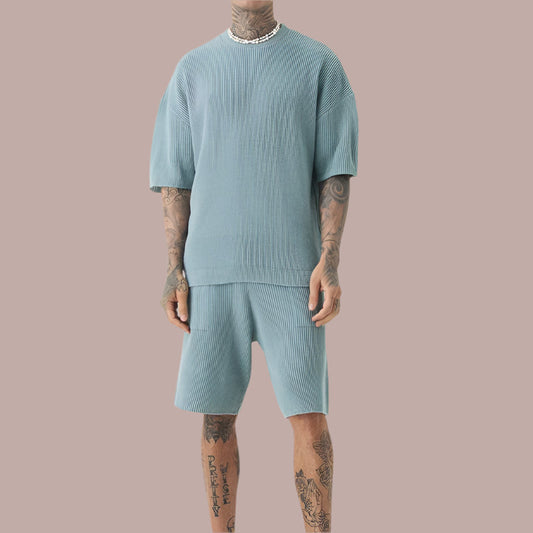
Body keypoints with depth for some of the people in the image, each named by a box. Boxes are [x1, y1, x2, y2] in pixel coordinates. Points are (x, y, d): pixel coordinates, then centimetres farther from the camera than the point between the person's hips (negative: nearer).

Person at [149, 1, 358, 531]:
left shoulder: (319, 64, 5)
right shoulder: (192, 70, 10)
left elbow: (335, 172, 0)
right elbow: (176, 177, 8)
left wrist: (329, 263, -10)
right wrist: (175, 270, 0)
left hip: (291, 269, -1)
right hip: (212, 269, 2)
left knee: (308, 414, -6)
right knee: (216, 413, 4)